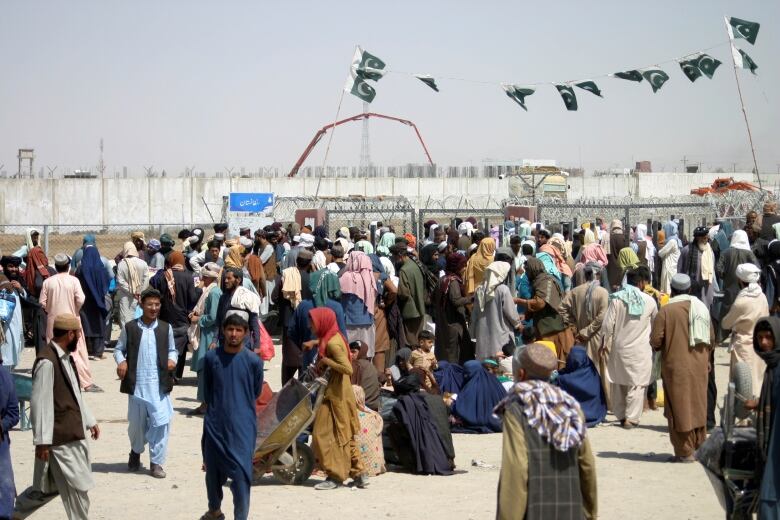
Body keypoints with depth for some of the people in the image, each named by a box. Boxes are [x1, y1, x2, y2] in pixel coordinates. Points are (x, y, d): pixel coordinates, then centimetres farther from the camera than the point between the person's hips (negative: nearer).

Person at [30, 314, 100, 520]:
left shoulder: (66, 357, 11)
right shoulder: (47, 362, -20)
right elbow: (40, 403, -20)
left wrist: (89, 420, 23)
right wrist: (42, 440, -20)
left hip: (75, 432, 10)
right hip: (60, 437, -10)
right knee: (76, 486, -4)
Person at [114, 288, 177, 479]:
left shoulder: (166, 328, 5)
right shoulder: (130, 328, 0)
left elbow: (172, 349, 16)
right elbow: (119, 348, 8)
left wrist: (172, 359, -5)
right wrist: (121, 361, -11)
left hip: (159, 384, 0)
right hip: (137, 384, 0)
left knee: (161, 422, -7)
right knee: (136, 423, 12)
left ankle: (156, 462, 4)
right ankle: (136, 452, 41)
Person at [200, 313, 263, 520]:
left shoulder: (253, 361, -6)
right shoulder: (211, 357, -1)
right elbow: (207, 391, 11)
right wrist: (217, 408, 13)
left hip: (242, 426, -3)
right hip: (215, 423, 3)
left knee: (241, 473, -8)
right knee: (212, 469, 16)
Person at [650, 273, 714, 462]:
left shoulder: (666, 310, -10)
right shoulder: (701, 307, 5)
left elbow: (655, 340, -12)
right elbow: (711, 339, 11)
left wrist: (661, 347, 11)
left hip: (676, 367, -5)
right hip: (699, 367, 5)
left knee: (679, 409, 2)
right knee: (697, 407, 16)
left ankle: (684, 452, 3)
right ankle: (699, 447, 22)